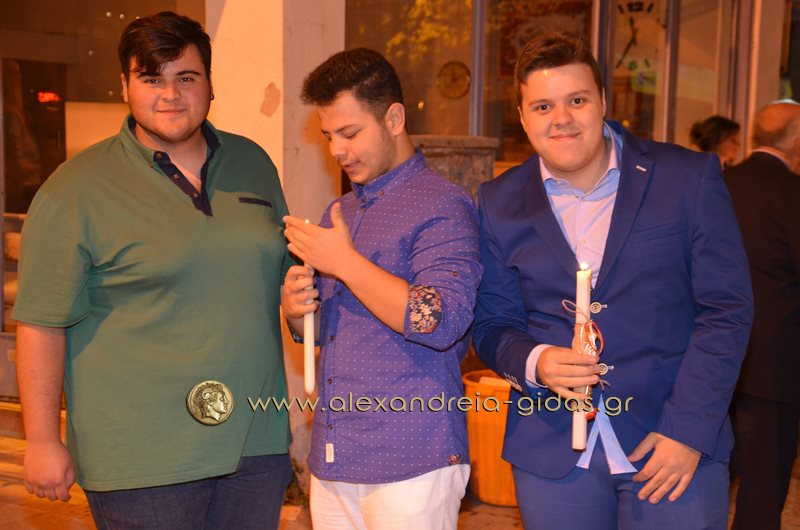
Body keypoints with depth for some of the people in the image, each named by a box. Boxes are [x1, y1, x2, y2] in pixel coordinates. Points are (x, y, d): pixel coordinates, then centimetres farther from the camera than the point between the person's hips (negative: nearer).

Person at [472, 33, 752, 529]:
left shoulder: (690, 177, -3)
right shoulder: (500, 203, 3)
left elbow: (727, 309, -5)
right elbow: (494, 324, 7)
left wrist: (689, 430, -11)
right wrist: (533, 363, -15)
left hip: (675, 448, -1)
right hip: (551, 451, 2)